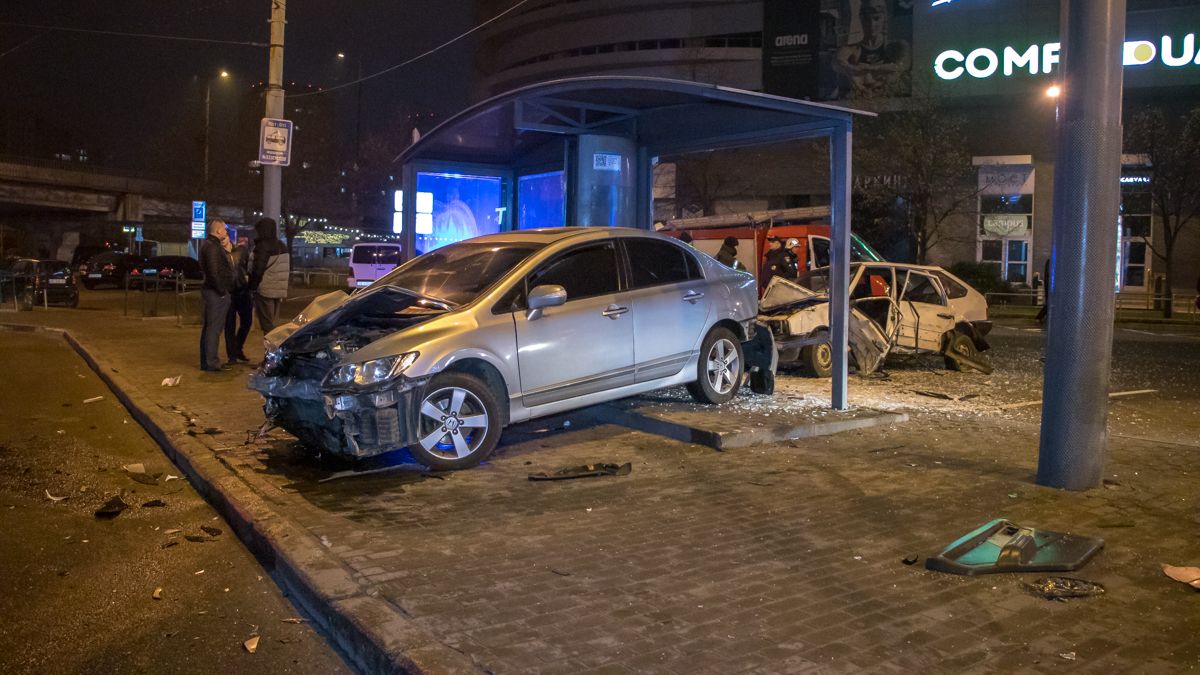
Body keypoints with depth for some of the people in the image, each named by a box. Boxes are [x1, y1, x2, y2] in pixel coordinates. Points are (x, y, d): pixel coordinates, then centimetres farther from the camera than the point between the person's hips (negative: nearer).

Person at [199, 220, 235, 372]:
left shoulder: (210, 244, 18)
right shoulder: (212, 246, -15)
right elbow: (213, 272, -23)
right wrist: (222, 291, -18)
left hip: (213, 291, 11)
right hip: (216, 292, -11)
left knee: (208, 327, 14)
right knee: (213, 328, -8)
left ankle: (206, 361, 22)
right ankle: (211, 362, -5)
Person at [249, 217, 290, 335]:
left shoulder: (263, 246, -14)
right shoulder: (282, 246, 13)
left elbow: (257, 270, -18)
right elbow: (289, 268, 19)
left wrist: (252, 287, -9)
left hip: (265, 290, -8)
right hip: (280, 290, 8)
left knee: (267, 325, -4)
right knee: (273, 324, 15)